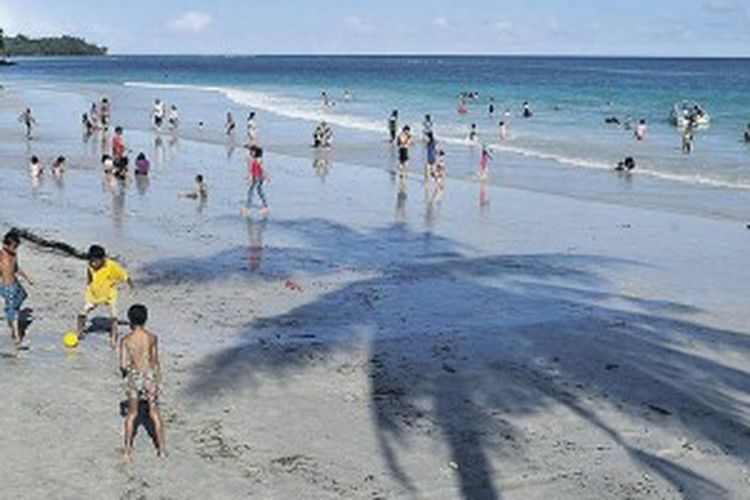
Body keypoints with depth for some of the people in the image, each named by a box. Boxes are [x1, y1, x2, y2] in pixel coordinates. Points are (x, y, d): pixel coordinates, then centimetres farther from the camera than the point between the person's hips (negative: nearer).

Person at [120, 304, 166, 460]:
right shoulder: (152, 338, -6)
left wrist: (125, 370, 11)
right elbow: (156, 361, 2)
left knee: (132, 413, 15)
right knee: (154, 413, 12)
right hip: (150, 375, 0)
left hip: (133, 377, 0)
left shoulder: (126, 340, -9)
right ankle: (161, 449, 15)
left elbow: (123, 364, -12)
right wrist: (158, 378, 14)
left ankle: (128, 449, 19)